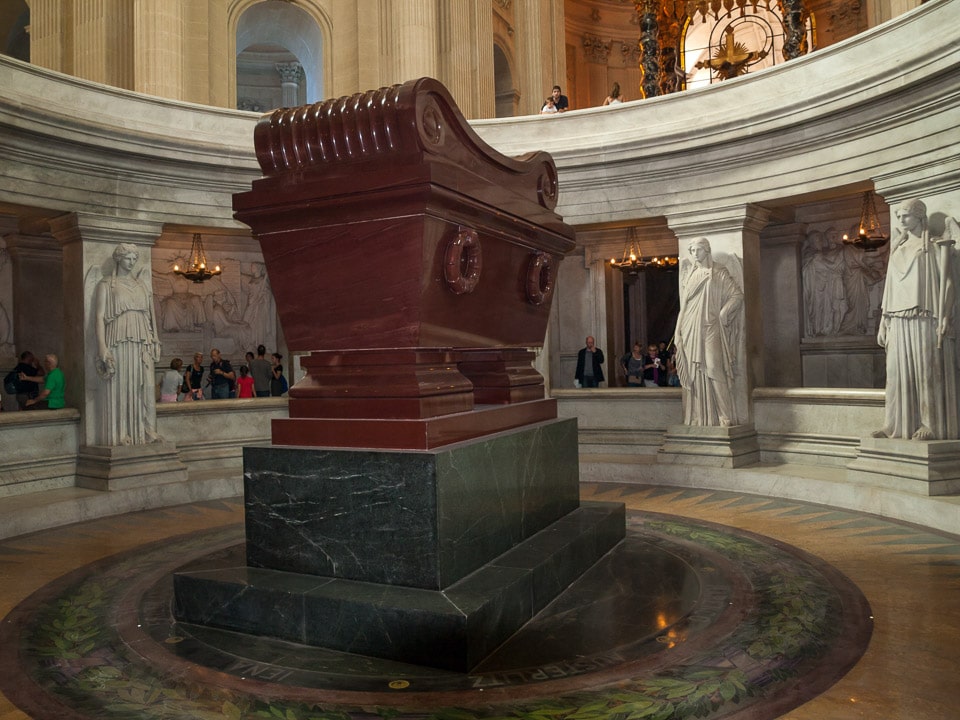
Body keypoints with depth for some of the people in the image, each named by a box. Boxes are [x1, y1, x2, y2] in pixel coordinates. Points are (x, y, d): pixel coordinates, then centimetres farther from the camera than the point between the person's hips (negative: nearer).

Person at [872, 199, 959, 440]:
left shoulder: (937, 246, 2)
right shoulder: (898, 250, 18)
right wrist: (883, 323, 12)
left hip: (924, 319, -5)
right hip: (899, 321, 5)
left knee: (927, 371, -5)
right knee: (898, 372, 2)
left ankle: (932, 425, 0)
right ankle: (896, 425, 4)